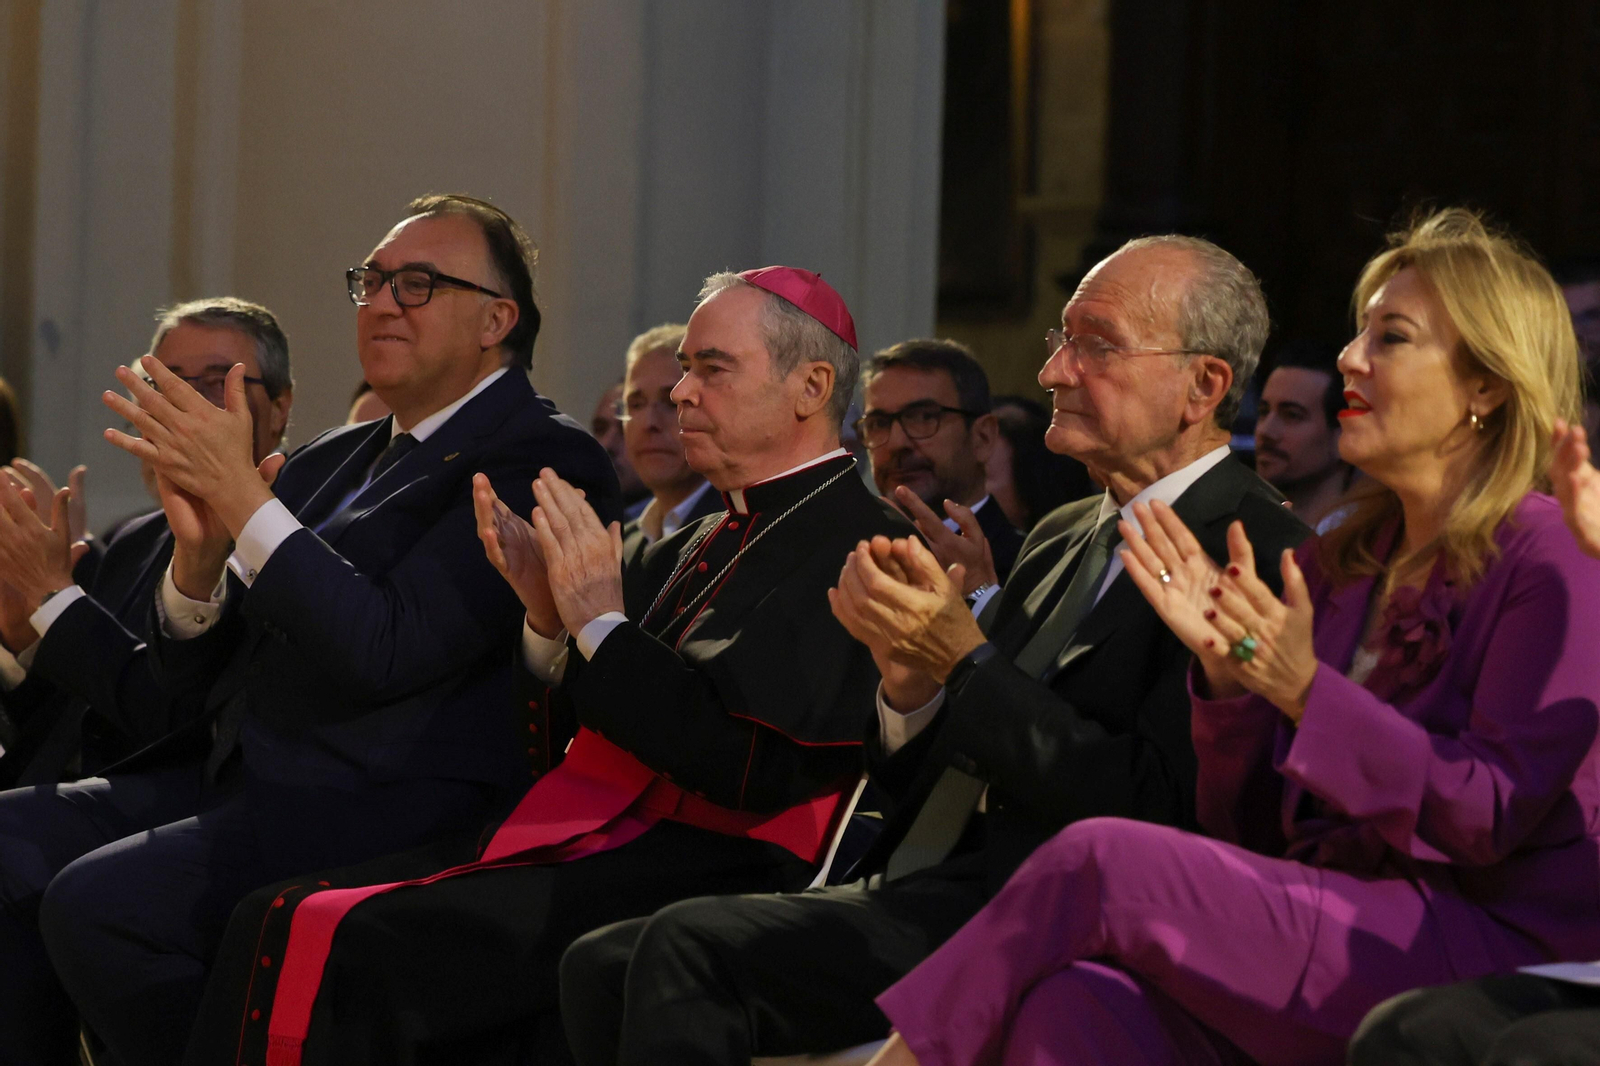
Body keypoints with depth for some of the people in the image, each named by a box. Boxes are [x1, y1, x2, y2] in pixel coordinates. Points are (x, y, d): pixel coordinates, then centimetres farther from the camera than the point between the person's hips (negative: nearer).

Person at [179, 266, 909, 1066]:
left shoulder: (857, 544, -5)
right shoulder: (696, 547, 22)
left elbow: (750, 769, -17)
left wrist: (600, 622, -9)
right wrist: (549, 616, 4)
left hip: (697, 866, -9)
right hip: (579, 845, 9)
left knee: (343, 943, -25)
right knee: (274, 922, -10)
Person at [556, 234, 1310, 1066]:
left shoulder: (1252, 550, -8)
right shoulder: (1061, 539, 21)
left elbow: (1155, 811, -17)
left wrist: (965, 660, -15)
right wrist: (910, 678, -3)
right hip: (922, 900, 9)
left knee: (690, 948, -22)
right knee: (602, 965, -5)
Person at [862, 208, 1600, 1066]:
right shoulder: (1338, 561, 19)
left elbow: (1494, 817, -12)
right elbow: (1245, 826, 15)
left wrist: (1305, 688, -17)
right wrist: (1226, 668, -2)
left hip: (1479, 947, -6)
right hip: (1333, 923, 6)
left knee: (1105, 862, -24)